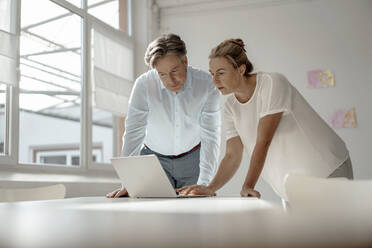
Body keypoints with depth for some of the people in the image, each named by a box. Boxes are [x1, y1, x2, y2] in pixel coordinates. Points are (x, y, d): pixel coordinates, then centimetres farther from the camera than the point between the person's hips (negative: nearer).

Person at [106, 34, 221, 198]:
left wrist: (204, 184, -31)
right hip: (154, 157, 0)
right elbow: (133, 134, -20)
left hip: (192, 158, 1)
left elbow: (210, 136, -21)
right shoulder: (144, 84, -22)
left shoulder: (206, 84, -21)